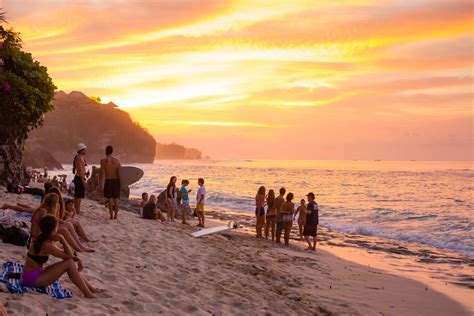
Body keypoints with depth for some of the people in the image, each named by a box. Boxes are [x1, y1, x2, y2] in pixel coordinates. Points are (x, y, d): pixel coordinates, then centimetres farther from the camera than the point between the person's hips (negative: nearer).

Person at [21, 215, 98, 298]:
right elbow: (69, 256, -17)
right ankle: (87, 294, -11)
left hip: (37, 274, 10)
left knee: (70, 263, 10)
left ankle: (91, 289, 13)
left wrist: (76, 259, 0)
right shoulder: (45, 245, -23)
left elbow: (63, 253, 14)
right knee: (69, 263, -14)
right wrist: (62, 239, -16)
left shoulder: (45, 240, 5)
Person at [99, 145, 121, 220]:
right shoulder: (117, 160, 2)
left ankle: (111, 215, -1)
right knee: (116, 199, 11)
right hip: (116, 181, 3)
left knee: (110, 199, 2)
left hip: (108, 181, -3)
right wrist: (121, 183, 12)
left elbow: (102, 173, -8)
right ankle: (115, 215, 13)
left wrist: (100, 183, -2)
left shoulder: (103, 161, -6)